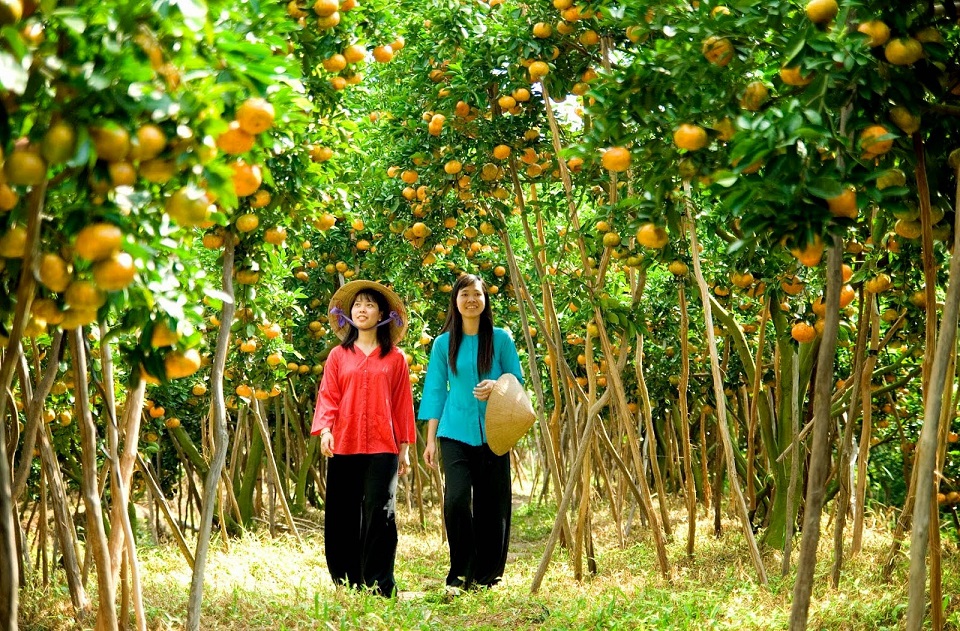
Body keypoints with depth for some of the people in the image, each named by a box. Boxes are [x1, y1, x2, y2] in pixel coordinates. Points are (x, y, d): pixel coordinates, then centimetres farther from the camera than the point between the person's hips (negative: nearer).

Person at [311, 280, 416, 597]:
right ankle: (346, 581, 13)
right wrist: (324, 430, -12)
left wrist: (405, 447, 8)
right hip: (343, 447, 1)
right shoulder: (338, 355, 10)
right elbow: (328, 398, 5)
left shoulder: (395, 358, 9)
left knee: (380, 514, -8)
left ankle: (379, 584, -4)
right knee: (343, 517, 4)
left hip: (382, 448, -1)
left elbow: (403, 404, 10)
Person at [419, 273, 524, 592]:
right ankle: (460, 574, -2)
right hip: (455, 432, 0)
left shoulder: (500, 339, 3)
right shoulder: (444, 343, 6)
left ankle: (488, 575, 16)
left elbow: (517, 380, 8)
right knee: (456, 499, -14)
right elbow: (435, 390, 8)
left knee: (491, 504, 2)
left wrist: (496, 387, -15)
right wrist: (430, 439, 5)